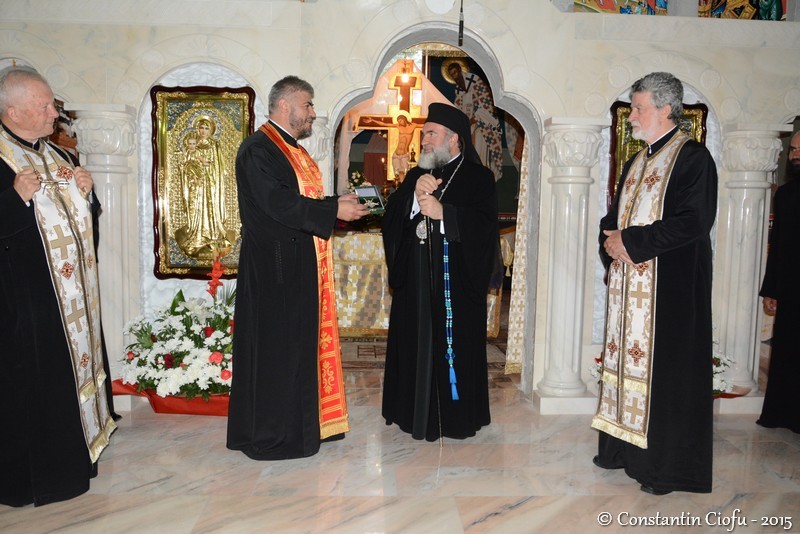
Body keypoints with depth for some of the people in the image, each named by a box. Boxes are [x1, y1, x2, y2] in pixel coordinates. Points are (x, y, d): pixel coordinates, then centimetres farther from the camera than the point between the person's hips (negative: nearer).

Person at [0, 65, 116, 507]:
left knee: (73, 365, 16)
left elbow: (85, 217, 17)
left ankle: (72, 450, 33)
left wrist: (85, 191, -1)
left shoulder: (58, 157, 12)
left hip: (73, 293, 8)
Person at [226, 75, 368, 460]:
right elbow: (278, 204, -22)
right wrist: (334, 209, -18)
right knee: (274, 346, -3)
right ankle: (269, 435, 9)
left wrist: (337, 204, 4)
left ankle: (297, 421, 25)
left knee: (301, 341, 13)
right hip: (272, 266, -10)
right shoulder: (258, 149, -12)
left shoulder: (294, 151, 18)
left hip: (299, 265, 10)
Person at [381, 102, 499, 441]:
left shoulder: (478, 178, -2)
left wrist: (441, 212, -20)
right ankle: (414, 411, 21)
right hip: (416, 283, 5)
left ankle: (456, 416, 14)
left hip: (456, 283, -5)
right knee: (415, 344, 8)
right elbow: (392, 217, 2)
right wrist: (416, 195, -15)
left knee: (453, 346, 0)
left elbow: (483, 226, -15)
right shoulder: (415, 175, 15)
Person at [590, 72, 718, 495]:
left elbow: (695, 222, -19)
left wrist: (631, 241, -16)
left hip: (670, 286, -8)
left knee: (664, 368, -2)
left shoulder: (694, 158, -8)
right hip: (627, 286, 8)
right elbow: (612, 219, 18)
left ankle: (665, 465, 10)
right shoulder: (635, 164, 17)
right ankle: (624, 447, 23)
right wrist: (612, 242, -4)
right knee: (627, 359, 11)